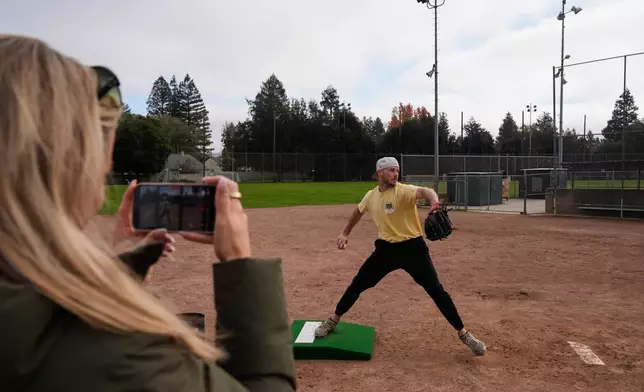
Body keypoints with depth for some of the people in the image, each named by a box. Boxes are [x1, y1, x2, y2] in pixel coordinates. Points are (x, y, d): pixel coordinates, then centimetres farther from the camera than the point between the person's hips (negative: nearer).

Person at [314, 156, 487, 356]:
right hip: (386, 248, 4)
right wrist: (345, 233, 24)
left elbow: (424, 191, -41)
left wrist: (434, 203, -64)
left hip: (412, 247, -4)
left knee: (436, 290, -5)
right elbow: (358, 211, 22)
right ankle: (333, 320, 27)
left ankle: (463, 333, 11)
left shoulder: (403, 190, -18)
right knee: (358, 283, 7)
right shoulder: (371, 196, 0)